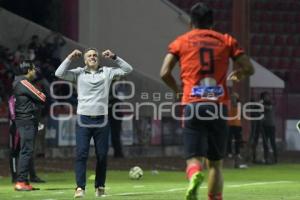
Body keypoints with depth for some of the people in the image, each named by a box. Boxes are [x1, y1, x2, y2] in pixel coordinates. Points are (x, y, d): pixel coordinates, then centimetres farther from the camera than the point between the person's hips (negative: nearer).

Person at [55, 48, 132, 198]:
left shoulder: (107, 72, 12)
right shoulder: (78, 73, 8)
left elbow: (127, 69, 8)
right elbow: (59, 73, -3)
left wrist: (114, 57, 2)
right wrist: (70, 58, -5)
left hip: (101, 121, 2)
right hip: (83, 120, -2)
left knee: (102, 155, 4)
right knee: (81, 154, -10)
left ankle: (100, 186, 17)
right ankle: (80, 187, -12)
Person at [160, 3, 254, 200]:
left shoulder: (181, 42, 9)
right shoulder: (226, 41, 12)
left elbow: (165, 73, 0)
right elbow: (249, 69, 8)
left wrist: (177, 89, 18)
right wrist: (237, 75, 30)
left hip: (193, 104, -1)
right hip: (219, 105, 1)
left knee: (194, 158, -5)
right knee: (215, 163, 11)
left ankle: (195, 175, -39)